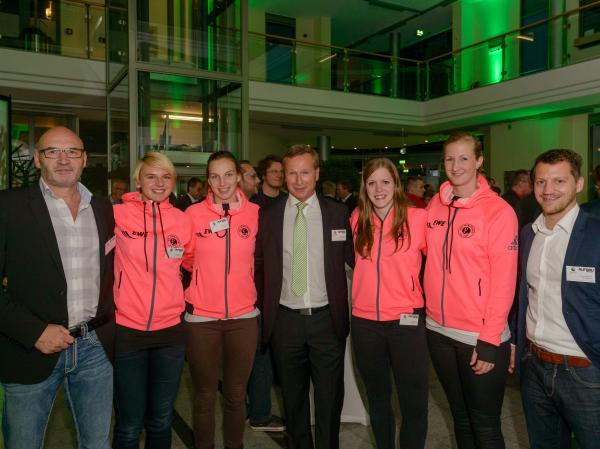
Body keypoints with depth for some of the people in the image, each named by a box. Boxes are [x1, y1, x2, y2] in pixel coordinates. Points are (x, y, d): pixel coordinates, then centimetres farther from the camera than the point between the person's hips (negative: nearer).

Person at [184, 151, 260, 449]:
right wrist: (208, 276, 6)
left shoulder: (255, 213, -1)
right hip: (201, 317, -1)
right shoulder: (193, 214, -5)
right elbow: (186, 258, 9)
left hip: (244, 317, 1)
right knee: (205, 396, 12)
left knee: (236, 394, 15)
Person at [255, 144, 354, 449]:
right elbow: (258, 265, 6)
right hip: (284, 319, 1)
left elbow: (352, 259, 4)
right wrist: (261, 307, 3)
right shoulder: (267, 215, 0)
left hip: (327, 318, -1)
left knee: (330, 398, 11)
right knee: (293, 397, 17)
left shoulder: (338, 213, -1)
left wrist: (345, 309, 0)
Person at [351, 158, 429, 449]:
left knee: (414, 403, 6)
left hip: (406, 320, -3)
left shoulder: (417, 218, -8)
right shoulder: (357, 220, 3)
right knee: (377, 398, 19)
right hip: (364, 321, 4)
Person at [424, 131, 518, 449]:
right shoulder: (435, 205, 4)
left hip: (480, 336, -4)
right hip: (438, 330, 5)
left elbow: (504, 280, -14)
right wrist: (431, 307, 4)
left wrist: (489, 340, -15)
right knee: (460, 416, 21)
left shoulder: (498, 211, -11)